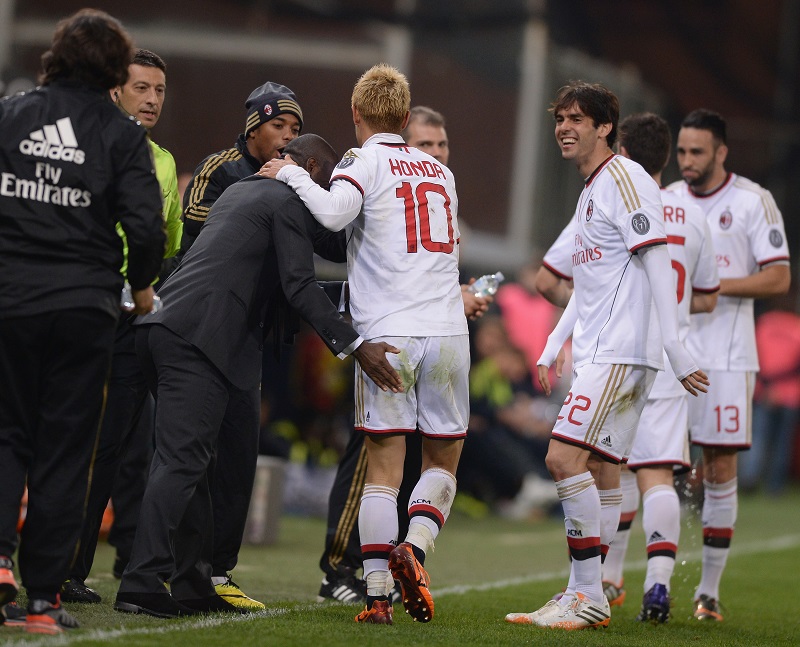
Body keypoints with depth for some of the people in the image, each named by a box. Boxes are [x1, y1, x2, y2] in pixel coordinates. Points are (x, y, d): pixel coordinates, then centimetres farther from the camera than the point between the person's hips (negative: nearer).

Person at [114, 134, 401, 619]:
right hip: (198, 338, -10)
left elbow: (328, 244, 35)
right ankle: (142, 585, -18)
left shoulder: (242, 192, 28)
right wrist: (356, 346, -16)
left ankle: (193, 586, 17)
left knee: (191, 460, 14)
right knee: (183, 460, -12)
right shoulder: (289, 202, -1)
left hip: (163, 327, 10)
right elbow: (301, 285, -12)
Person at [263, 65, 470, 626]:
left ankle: (378, 595, -6)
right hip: (447, 333, 3)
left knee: (383, 470, 1)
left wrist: (292, 175, -5)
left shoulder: (364, 161, 1)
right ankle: (415, 547, -12)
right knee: (443, 462, 13)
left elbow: (334, 213, -19)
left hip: (387, 334, -3)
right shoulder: (441, 172, 18)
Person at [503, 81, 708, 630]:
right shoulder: (592, 189, 20)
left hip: (621, 351, -10)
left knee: (565, 458, -16)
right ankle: (585, 598, 12)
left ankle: (589, 597, -12)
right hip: (599, 352, 10)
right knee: (601, 469, 9)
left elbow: (658, 262, -17)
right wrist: (553, 347, 25)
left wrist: (674, 347, -22)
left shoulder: (624, 178, -10)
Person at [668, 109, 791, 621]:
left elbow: (779, 278, -7)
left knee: (720, 467, -1)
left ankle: (710, 590, 6)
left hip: (726, 357, -3)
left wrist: (714, 285, -16)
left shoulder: (753, 201, -3)